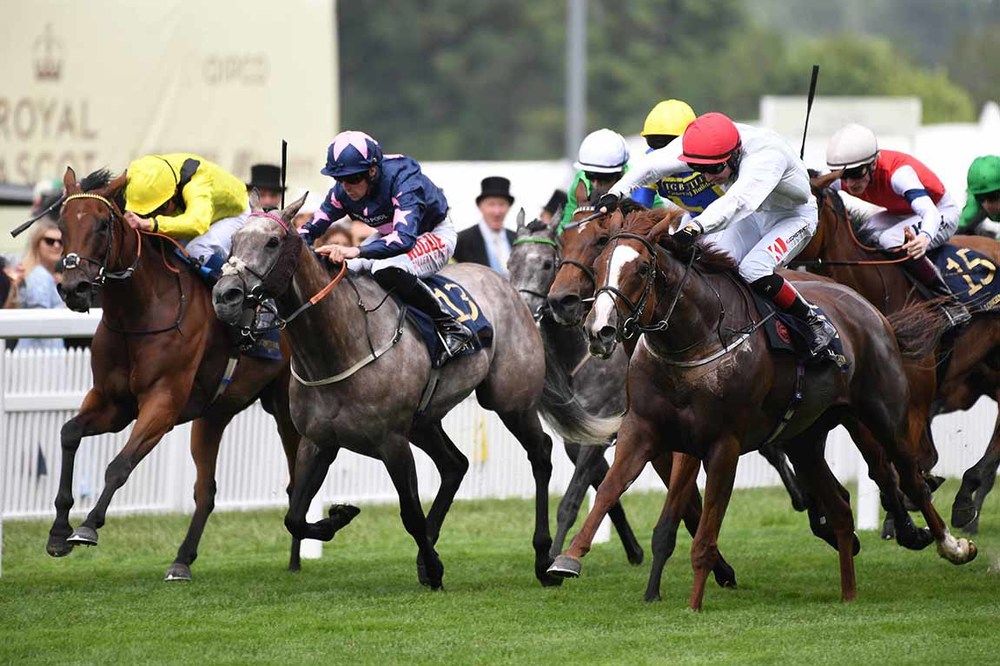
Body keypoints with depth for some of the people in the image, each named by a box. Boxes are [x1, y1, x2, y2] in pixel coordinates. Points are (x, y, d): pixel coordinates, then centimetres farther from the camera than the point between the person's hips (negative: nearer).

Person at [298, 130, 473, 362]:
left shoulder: (403, 181, -36)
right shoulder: (343, 192, -16)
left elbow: (405, 237, -49)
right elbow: (311, 228, -7)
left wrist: (356, 252, -63)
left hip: (435, 236, -7)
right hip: (389, 235, 7)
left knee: (386, 269, -36)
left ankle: (448, 324, -22)